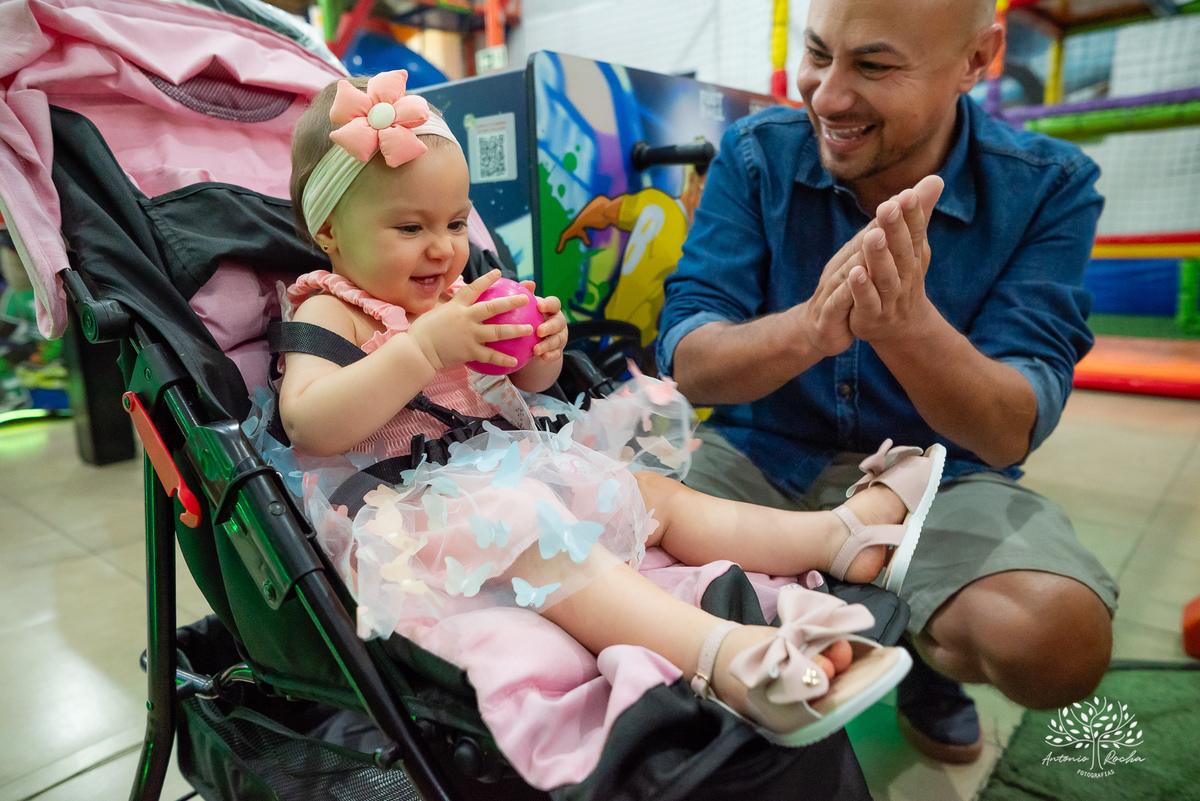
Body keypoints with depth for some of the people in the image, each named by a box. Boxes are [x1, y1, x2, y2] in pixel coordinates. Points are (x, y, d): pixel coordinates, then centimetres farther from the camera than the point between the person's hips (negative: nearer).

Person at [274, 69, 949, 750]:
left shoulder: (451, 296, 16)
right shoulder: (329, 313, -4)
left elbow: (525, 384, 21)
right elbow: (310, 425, -24)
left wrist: (542, 350, -3)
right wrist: (425, 346, -29)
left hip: (511, 469, 8)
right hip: (421, 502, -8)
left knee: (657, 494, -1)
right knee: (531, 531, -39)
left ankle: (844, 534, -2)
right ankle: (727, 657, -55)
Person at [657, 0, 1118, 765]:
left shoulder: (1049, 186, -9)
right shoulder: (755, 155, -8)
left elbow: (1011, 434, -17)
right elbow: (687, 364, -15)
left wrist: (909, 326, -38)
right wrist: (807, 328, -36)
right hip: (763, 457, 1)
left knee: (1057, 638, -29)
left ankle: (926, 654, 8)